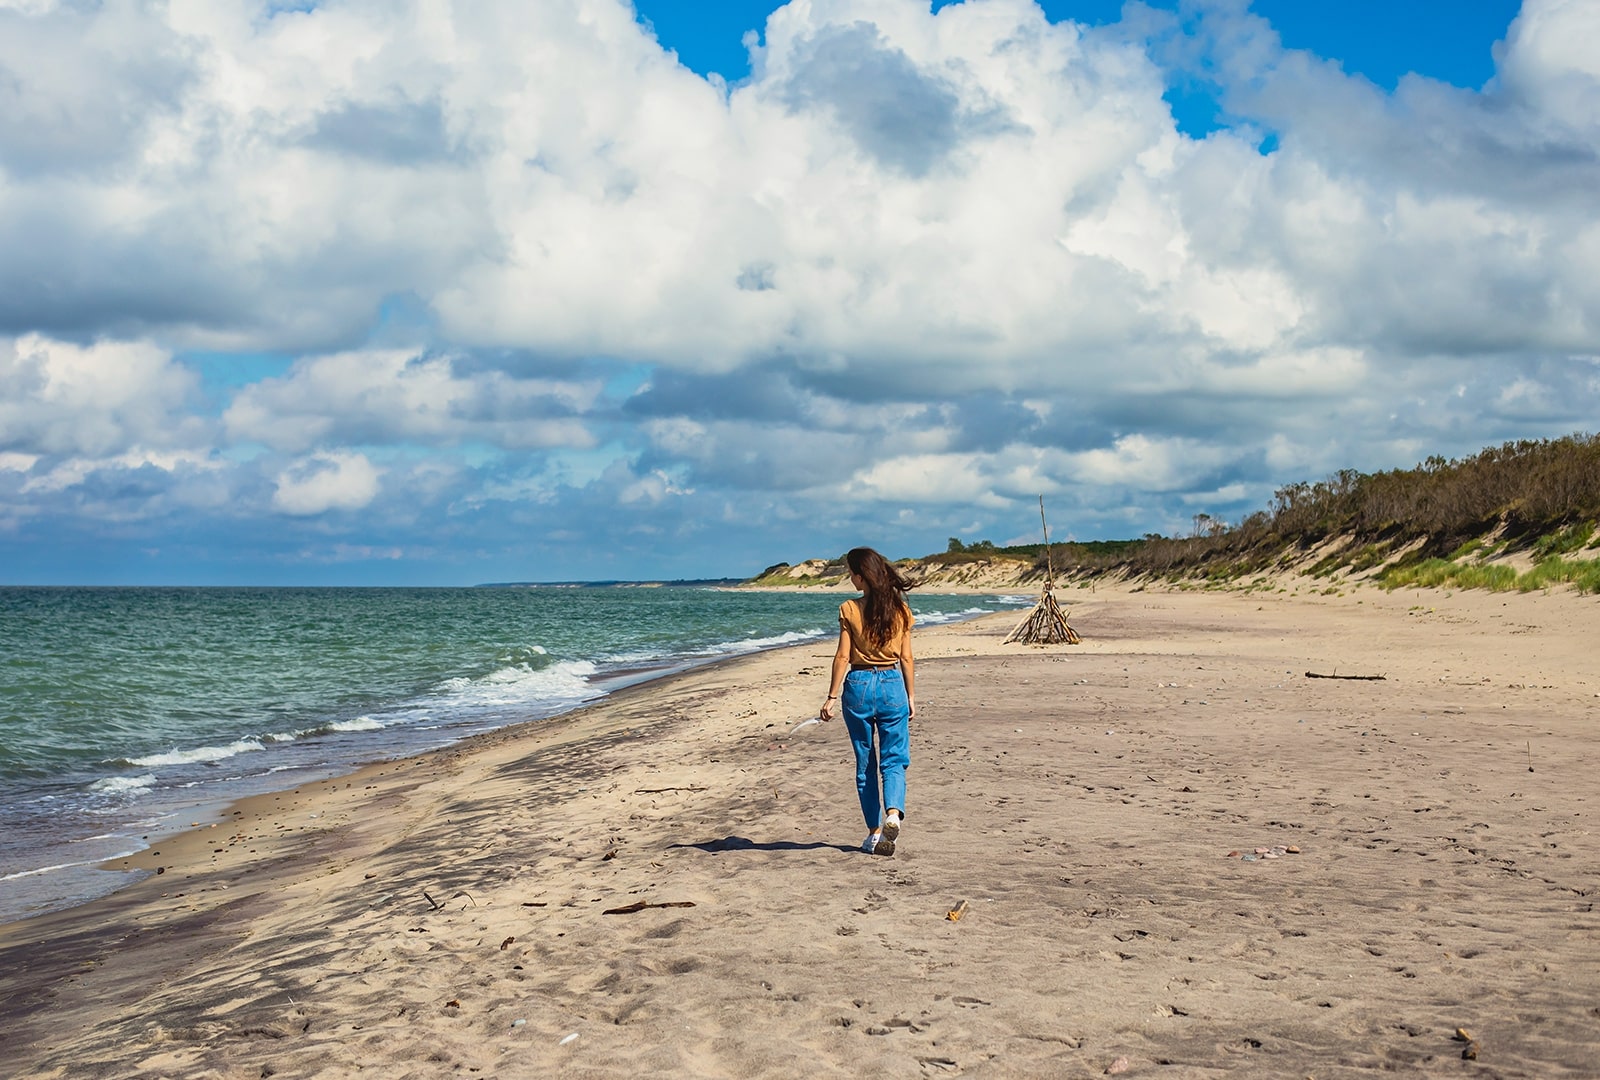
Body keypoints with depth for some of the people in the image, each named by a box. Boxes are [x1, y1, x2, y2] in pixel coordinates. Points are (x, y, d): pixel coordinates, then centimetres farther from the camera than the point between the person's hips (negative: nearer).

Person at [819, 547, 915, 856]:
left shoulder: (849, 610, -7)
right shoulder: (900, 609, 1)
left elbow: (842, 657, -7)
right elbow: (906, 658, 4)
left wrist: (832, 697, -2)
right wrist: (911, 696, 12)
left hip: (858, 685, -1)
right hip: (892, 685, 1)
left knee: (865, 763, 10)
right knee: (893, 760, 7)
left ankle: (874, 832, 12)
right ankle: (893, 812, -20)